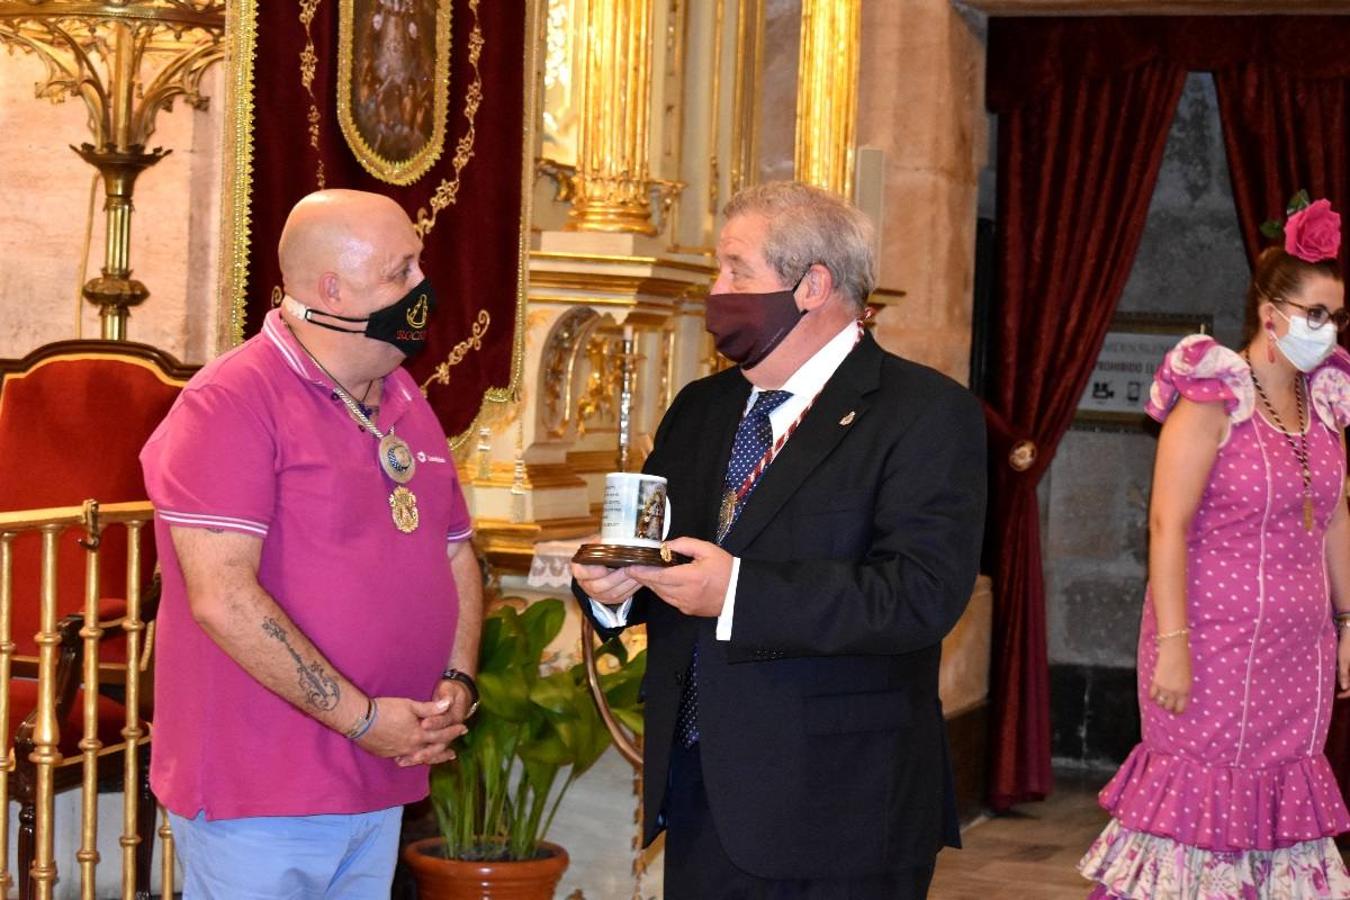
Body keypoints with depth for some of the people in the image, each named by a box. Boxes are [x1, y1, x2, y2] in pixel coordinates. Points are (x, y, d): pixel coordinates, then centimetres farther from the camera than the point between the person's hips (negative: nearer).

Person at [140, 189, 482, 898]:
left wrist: (458, 683, 4)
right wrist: (363, 718, -18)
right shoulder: (231, 401, -13)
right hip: (260, 799, -7)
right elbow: (222, 598, -22)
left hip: (379, 787, 8)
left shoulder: (405, 404, 13)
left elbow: (456, 555, 22)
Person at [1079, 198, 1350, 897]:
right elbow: (1168, 525, -15)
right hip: (1219, 639, -6)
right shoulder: (1213, 400, -11)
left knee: (1281, 793, 7)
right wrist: (1171, 643, -19)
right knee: (1201, 786, -1)